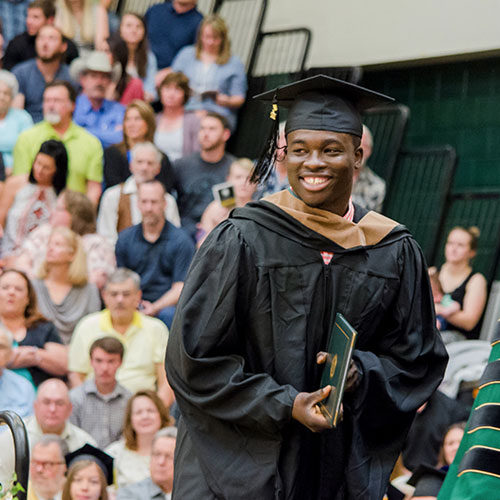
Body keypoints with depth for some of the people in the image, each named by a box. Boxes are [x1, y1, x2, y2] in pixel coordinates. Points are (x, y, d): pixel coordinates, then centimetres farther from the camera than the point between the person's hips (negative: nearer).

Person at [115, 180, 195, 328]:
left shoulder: (181, 240, 1)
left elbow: (180, 288, -4)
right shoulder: (125, 238, 12)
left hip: (166, 306, -2)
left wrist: (155, 308, -19)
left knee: (168, 315, -35)